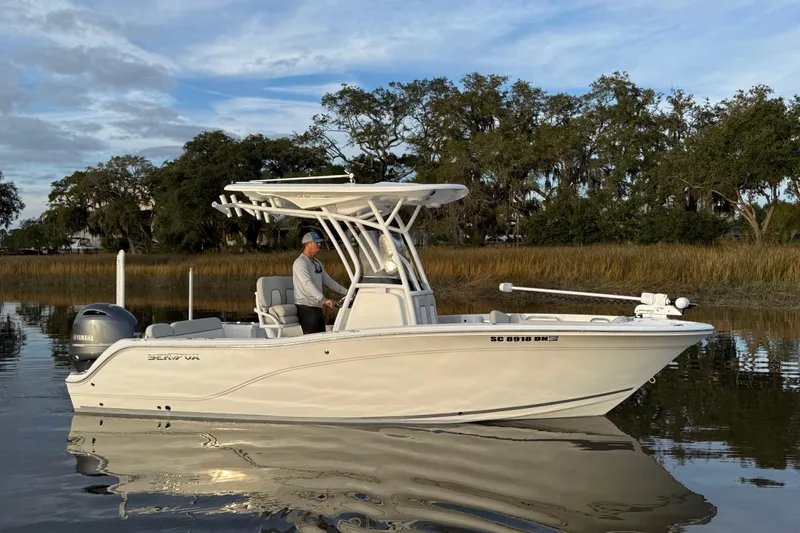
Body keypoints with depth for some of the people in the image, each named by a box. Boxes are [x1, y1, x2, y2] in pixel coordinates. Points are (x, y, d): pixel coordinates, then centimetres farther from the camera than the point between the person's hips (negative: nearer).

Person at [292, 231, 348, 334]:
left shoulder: (317, 263, 16)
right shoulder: (300, 263, -14)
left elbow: (328, 280, 22)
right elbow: (307, 284, -27)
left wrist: (346, 292, 15)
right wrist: (323, 299, -38)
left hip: (317, 307, 9)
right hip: (306, 307, -9)